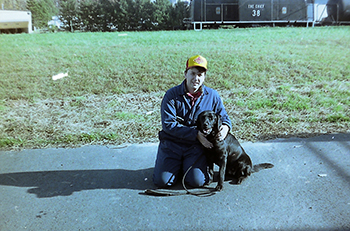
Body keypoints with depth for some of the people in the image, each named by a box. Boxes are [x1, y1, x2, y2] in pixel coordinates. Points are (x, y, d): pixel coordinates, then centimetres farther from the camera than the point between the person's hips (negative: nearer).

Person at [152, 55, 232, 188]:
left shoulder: (212, 96, 3)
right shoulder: (172, 95, -6)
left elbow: (223, 117, 12)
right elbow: (168, 124, -14)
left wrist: (225, 127, -15)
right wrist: (196, 134, -21)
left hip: (196, 147, 1)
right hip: (172, 143, -1)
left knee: (197, 181, -18)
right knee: (162, 181, -14)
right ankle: (178, 166, 19)